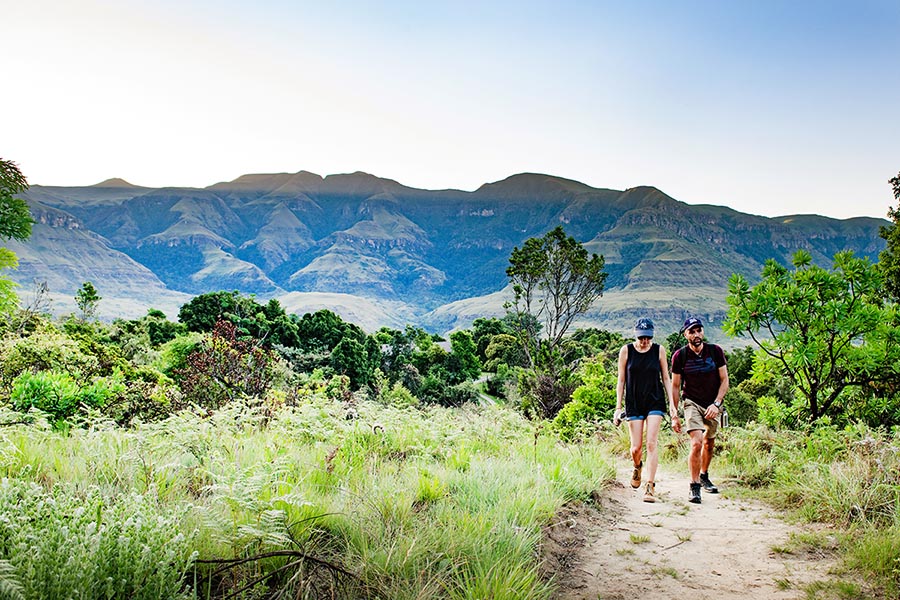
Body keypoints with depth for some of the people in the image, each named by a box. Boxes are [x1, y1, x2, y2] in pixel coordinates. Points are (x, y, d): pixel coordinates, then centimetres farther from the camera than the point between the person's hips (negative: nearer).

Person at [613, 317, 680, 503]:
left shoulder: (659, 350, 0)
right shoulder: (626, 350, -2)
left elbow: (666, 379, 6)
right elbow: (621, 380, 3)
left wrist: (672, 406, 0)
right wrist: (618, 407, 0)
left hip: (655, 402, 0)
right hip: (634, 403, 0)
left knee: (652, 444, -11)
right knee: (636, 448, 1)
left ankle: (650, 487, -8)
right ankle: (637, 467, 36)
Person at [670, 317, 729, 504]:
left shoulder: (715, 351, -8)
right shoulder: (680, 355, -10)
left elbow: (724, 381, -3)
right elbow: (675, 386, -2)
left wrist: (716, 404, -15)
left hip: (713, 404, 3)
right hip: (692, 403, -3)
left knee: (709, 444, 17)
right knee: (696, 443, -18)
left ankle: (704, 476, 40)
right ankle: (694, 487, -9)